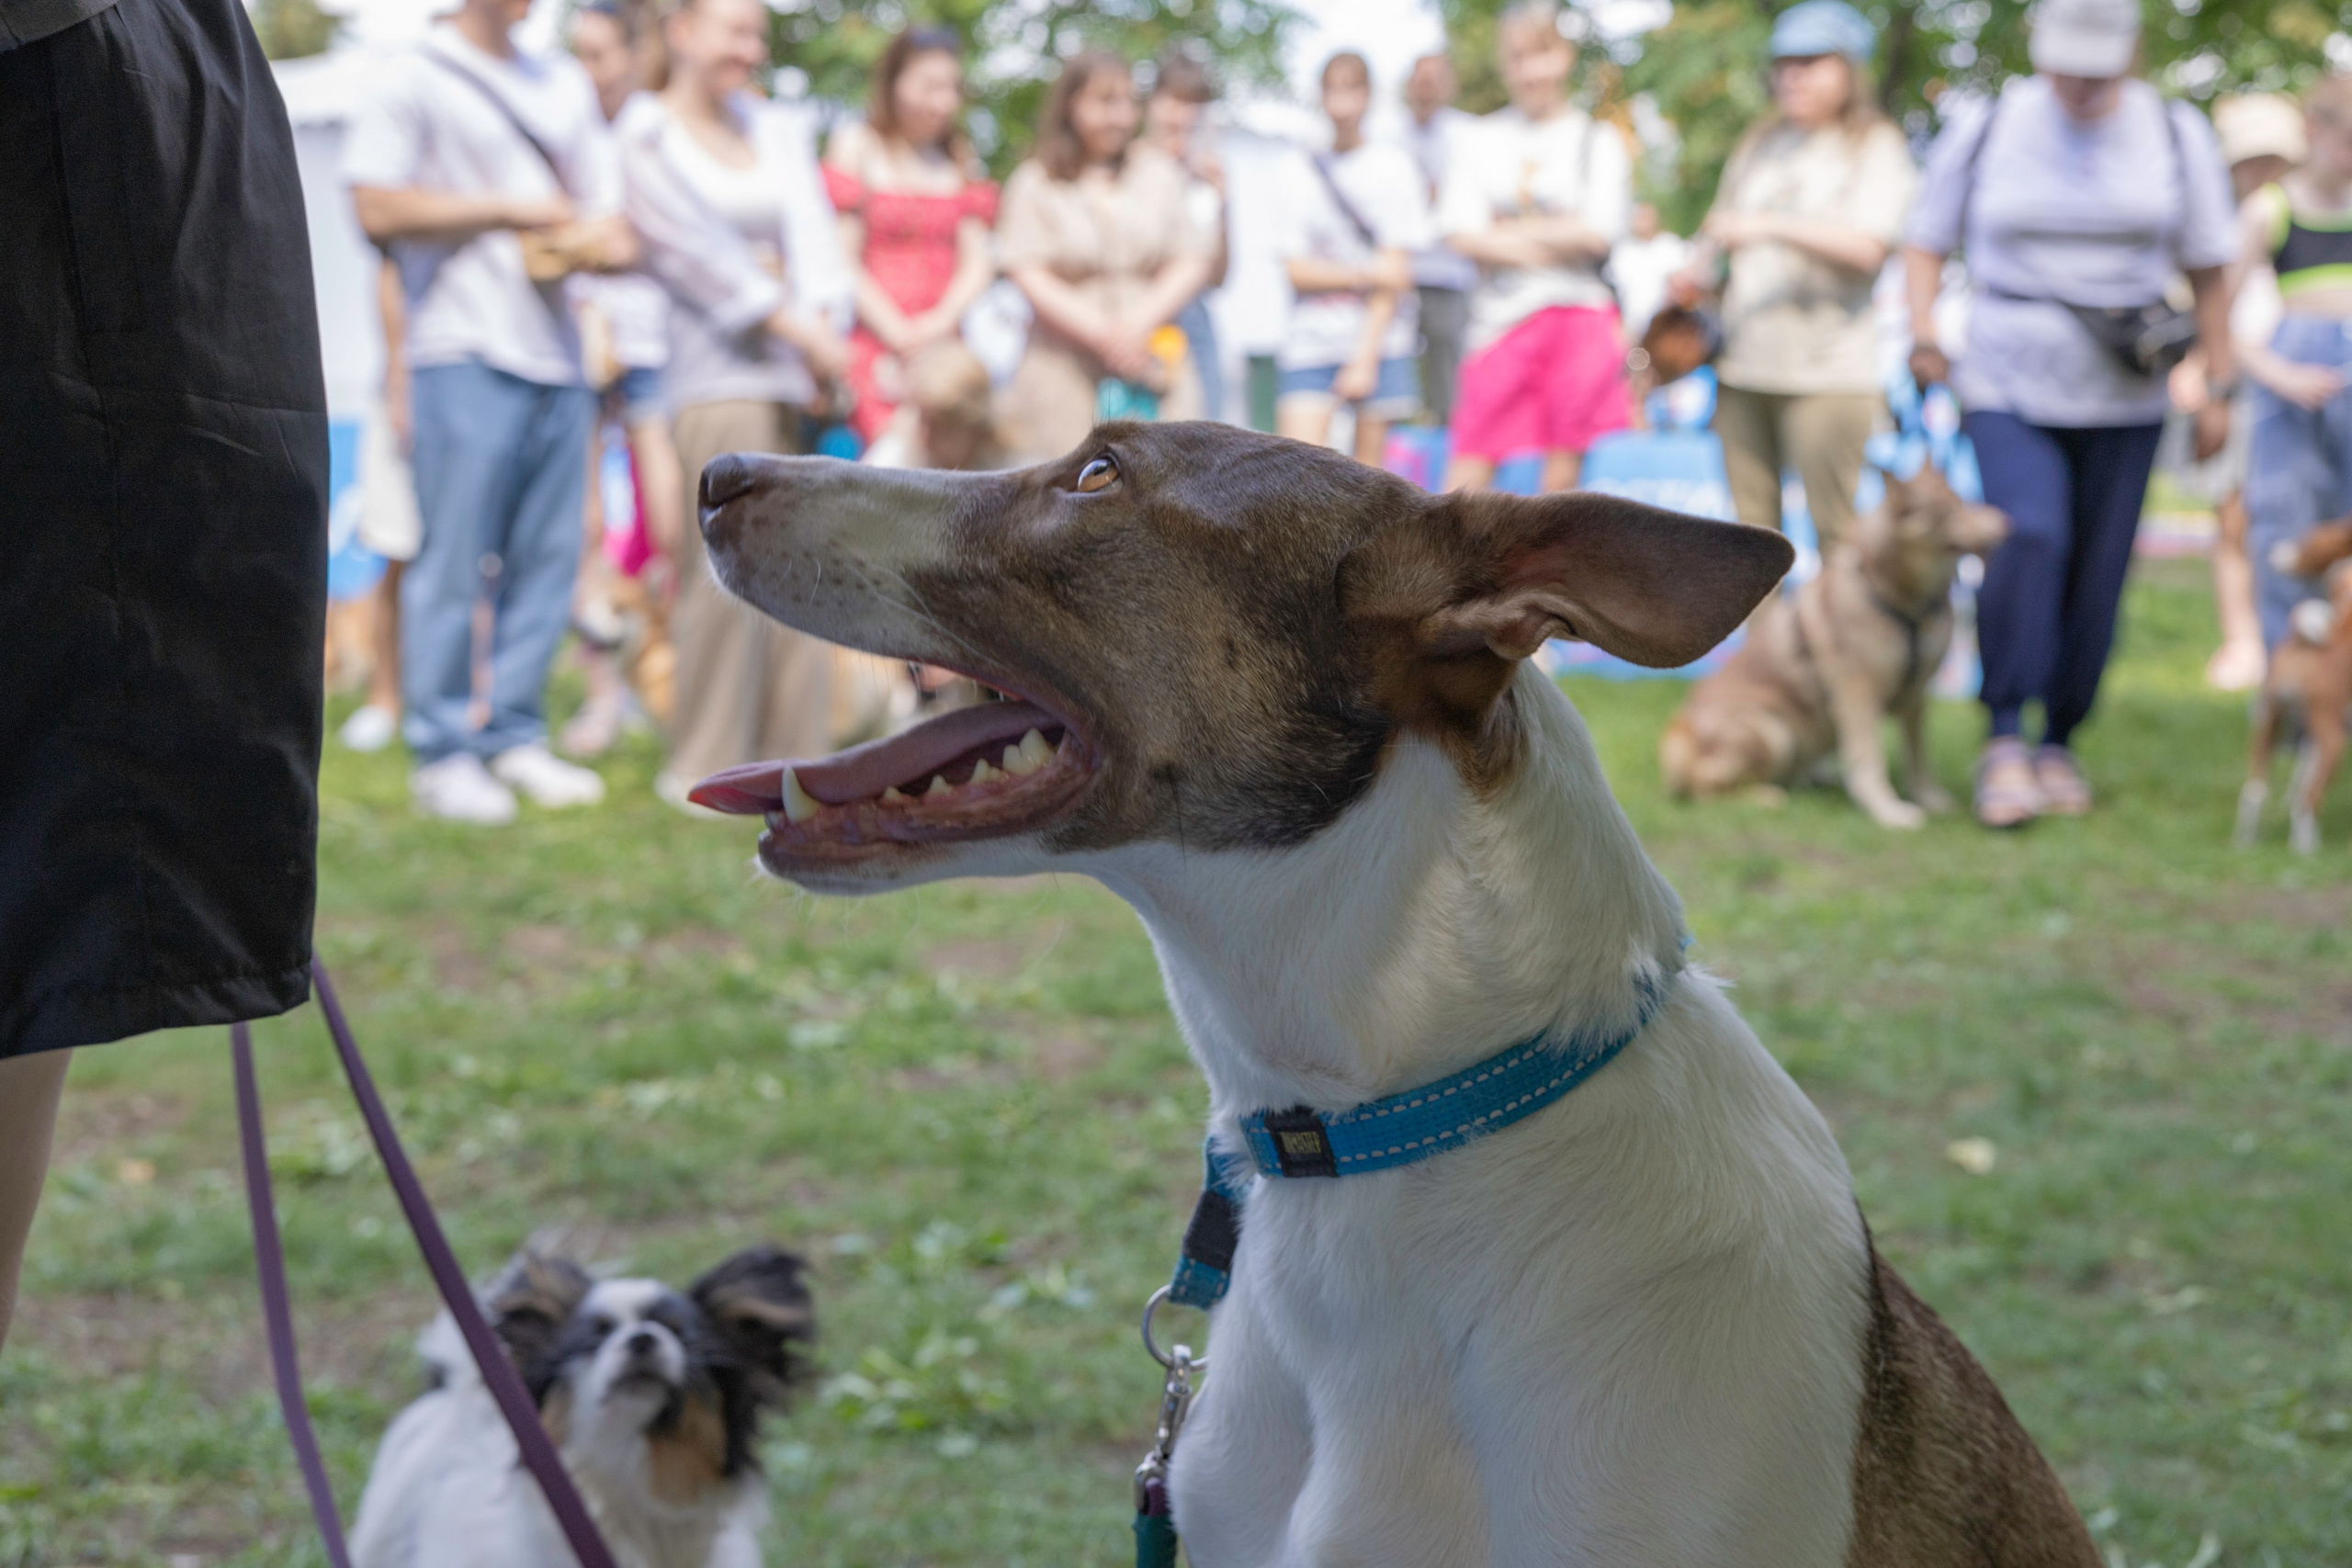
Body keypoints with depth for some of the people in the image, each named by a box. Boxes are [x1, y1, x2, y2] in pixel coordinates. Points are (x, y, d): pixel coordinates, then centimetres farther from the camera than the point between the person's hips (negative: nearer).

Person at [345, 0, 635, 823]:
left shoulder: (564, 84, 20)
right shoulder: (416, 76, 0)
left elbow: (609, 220, 20)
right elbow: (378, 208, -10)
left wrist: (599, 243, -4)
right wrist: (508, 210, -7)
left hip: (557, 353, 6)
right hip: (464, 352, -6)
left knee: (546, 558, 5)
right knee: (453, 561, -6)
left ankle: (514, 736, 13)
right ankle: (441, 753, -1)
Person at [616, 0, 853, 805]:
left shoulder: (777, 127, 19)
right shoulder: (647, 135, 3)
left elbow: (812, 233, 7)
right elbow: (693, 247, -6)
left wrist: (823, 317, -10)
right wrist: (789, 322, -12)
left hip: (798, 367, 6)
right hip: (715, 368, -6)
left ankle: (795, 756, 8)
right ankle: (703, 763, -3)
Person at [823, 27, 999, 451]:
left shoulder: (960, 160, 19)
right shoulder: (856, 146, 4)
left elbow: (978, 259, 11)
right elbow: (842, 260, -3)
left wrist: (944, 318, -8)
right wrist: (898, 335, -9)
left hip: (946, 346, 4)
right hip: (875, 345, -4)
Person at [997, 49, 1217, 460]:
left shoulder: (1158, 173, 15)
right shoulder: (1035, 184, 6)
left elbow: (1193, 262, 9)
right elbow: (1027, 274, -3)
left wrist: (1141, 321, -7)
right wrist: (1099, 332, -13)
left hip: (1152, 362, 2)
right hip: (1065, 365, -2)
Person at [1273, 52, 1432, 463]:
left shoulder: (1392, 166, 3)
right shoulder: (1300, 173, 8)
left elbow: (1394, 271, -2)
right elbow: (1297, 271, 3)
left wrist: (1365, 358, -9)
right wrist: (1363, 275, -13)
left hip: (1380, 337, -1)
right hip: (1312, 338, 1)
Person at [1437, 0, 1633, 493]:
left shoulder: (1598, 141, 6)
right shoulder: (1482, 140, 10)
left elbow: (1597, 234, -6)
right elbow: (1462, 234, -1)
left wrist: (1506, 231, -5)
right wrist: (1545, 245, -11)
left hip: (1578, 316, -1)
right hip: (1500, 317, 1)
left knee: (1562, 475, 0)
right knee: (1468, 476, -5)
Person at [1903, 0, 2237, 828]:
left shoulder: (2176, 136, 2)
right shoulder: (1985, 131, -1)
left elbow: (2208, 269, 9)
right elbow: (1926, 240, 10)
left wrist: (2219, 388, 7)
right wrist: (1923, 335, -6)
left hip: (2122, 401, 2)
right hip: (2009, 392, -2)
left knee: (2096, 575, 1)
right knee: (2028, 537, -23)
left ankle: (2058, 742, 17)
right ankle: (2004, 736, -16)